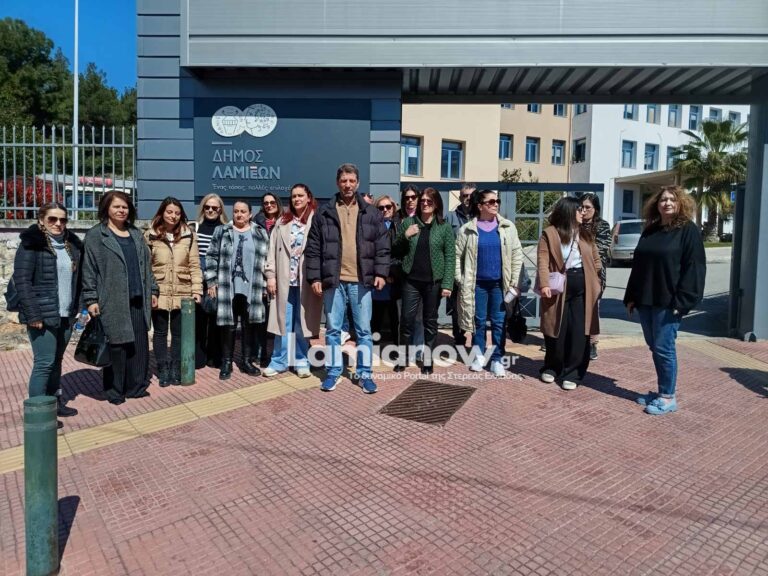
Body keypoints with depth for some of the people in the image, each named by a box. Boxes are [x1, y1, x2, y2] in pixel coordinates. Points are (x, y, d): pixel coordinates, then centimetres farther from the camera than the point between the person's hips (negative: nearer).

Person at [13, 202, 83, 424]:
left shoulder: (72, 243, 10)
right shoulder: (31, 243, -8)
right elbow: (22, 280, -13)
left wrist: (76, 308, 9)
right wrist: (33, 315, -17)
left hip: (66, 314, 6)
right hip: (43, 314, -6)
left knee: (56, 360, 15)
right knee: (44, 362, -4)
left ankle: (55, 401, 27)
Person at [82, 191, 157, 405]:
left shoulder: (136, 234, 15)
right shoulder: (95, 235, -2)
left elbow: (146, 264, 17)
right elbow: (89, 270, -6)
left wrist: (153, 291, 13)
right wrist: (91, 299, -11)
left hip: (137, 300, 5)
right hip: (112, 301, -5)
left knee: (139, 345, 8)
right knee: (116, 346, 2)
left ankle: (136, 386, 21)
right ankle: (115, 391, 15)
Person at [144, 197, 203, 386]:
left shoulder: (189, 235, 3)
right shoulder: (150, 235, -1)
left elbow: (194, 265, 2)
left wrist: (197, 289, -5)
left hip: (182, 293, 1)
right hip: (159, 293, -1)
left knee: (178, 332, 10)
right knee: (160, 332, 9)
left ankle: (176, 369, 22)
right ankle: (163, 370, 20)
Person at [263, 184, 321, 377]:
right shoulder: (283, 221, 11)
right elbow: (273, 250, 8)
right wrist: (270, 275, 1)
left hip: (307, 280, -3)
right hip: (285, 279, 3)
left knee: (303, 322, 6)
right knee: (282, 321, 8)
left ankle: (302, 361, 19)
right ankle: (278, 361, 17)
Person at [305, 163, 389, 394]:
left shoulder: (371, 213, 6)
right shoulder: (324, 213, 5)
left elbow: (382, 245, 5)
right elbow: (313, 248, 3)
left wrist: (381, 272, -5)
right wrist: (314, 277, -4)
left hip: (361, 280, 0)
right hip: (333, 280, 0)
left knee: (364, 330, 6)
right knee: (333, 329, 8)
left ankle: (364, 374, 17)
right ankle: (333, 372, 21)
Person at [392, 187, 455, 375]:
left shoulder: (445, 227, 0)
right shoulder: (408, 222, 5)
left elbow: (450, 257, -3)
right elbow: (397, 251, 9)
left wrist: (447, 284, -11)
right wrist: (404, 236, -11)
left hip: (434, 281, -1)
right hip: (411, 279, 1)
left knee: (430, 320, 9)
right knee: (407, 318, 1)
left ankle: (428, 359, 21)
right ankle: (403, 357, 14)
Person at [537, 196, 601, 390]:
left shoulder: (585, 234, 14)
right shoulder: (549, 233, -2)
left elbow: (596, 259, 18)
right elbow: (543, 261, -10)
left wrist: (594, 282, 6)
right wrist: (544, 284, -22)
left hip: (582, 286, 4)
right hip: (559, 286, -4)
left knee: (579, 332, 0)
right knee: (557, 330, 4)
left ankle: (572, 374, 9)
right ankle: (552, 368, 23)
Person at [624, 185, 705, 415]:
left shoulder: (689, 230, -4)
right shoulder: (649, 231, 14)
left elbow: (694, 268, -11)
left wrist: (682, 301, -18)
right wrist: (631, 297, 11)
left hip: (668, 302, -6)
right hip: (646, 300, 7)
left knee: (664, 348, -4)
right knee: (654, 347, 12)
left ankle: (668, 397, 8)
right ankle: (662, 391, 24)